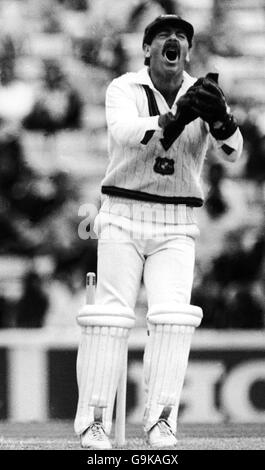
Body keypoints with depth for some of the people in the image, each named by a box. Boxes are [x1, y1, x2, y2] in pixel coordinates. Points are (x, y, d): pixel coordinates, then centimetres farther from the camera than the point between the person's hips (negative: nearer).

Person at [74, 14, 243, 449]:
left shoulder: (203, 94, 1)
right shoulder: (124, 90, -5)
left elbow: (231, 151, -16)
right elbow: (125, 134, -27)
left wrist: (218, 115, -39)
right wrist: (176, 118, -45)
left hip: (176, 227, 2)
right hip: (123, 216, -2)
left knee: (173, 316, -13)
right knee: (111, 316, -8)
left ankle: (161, 421, -8)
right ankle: (93, 421, -3)